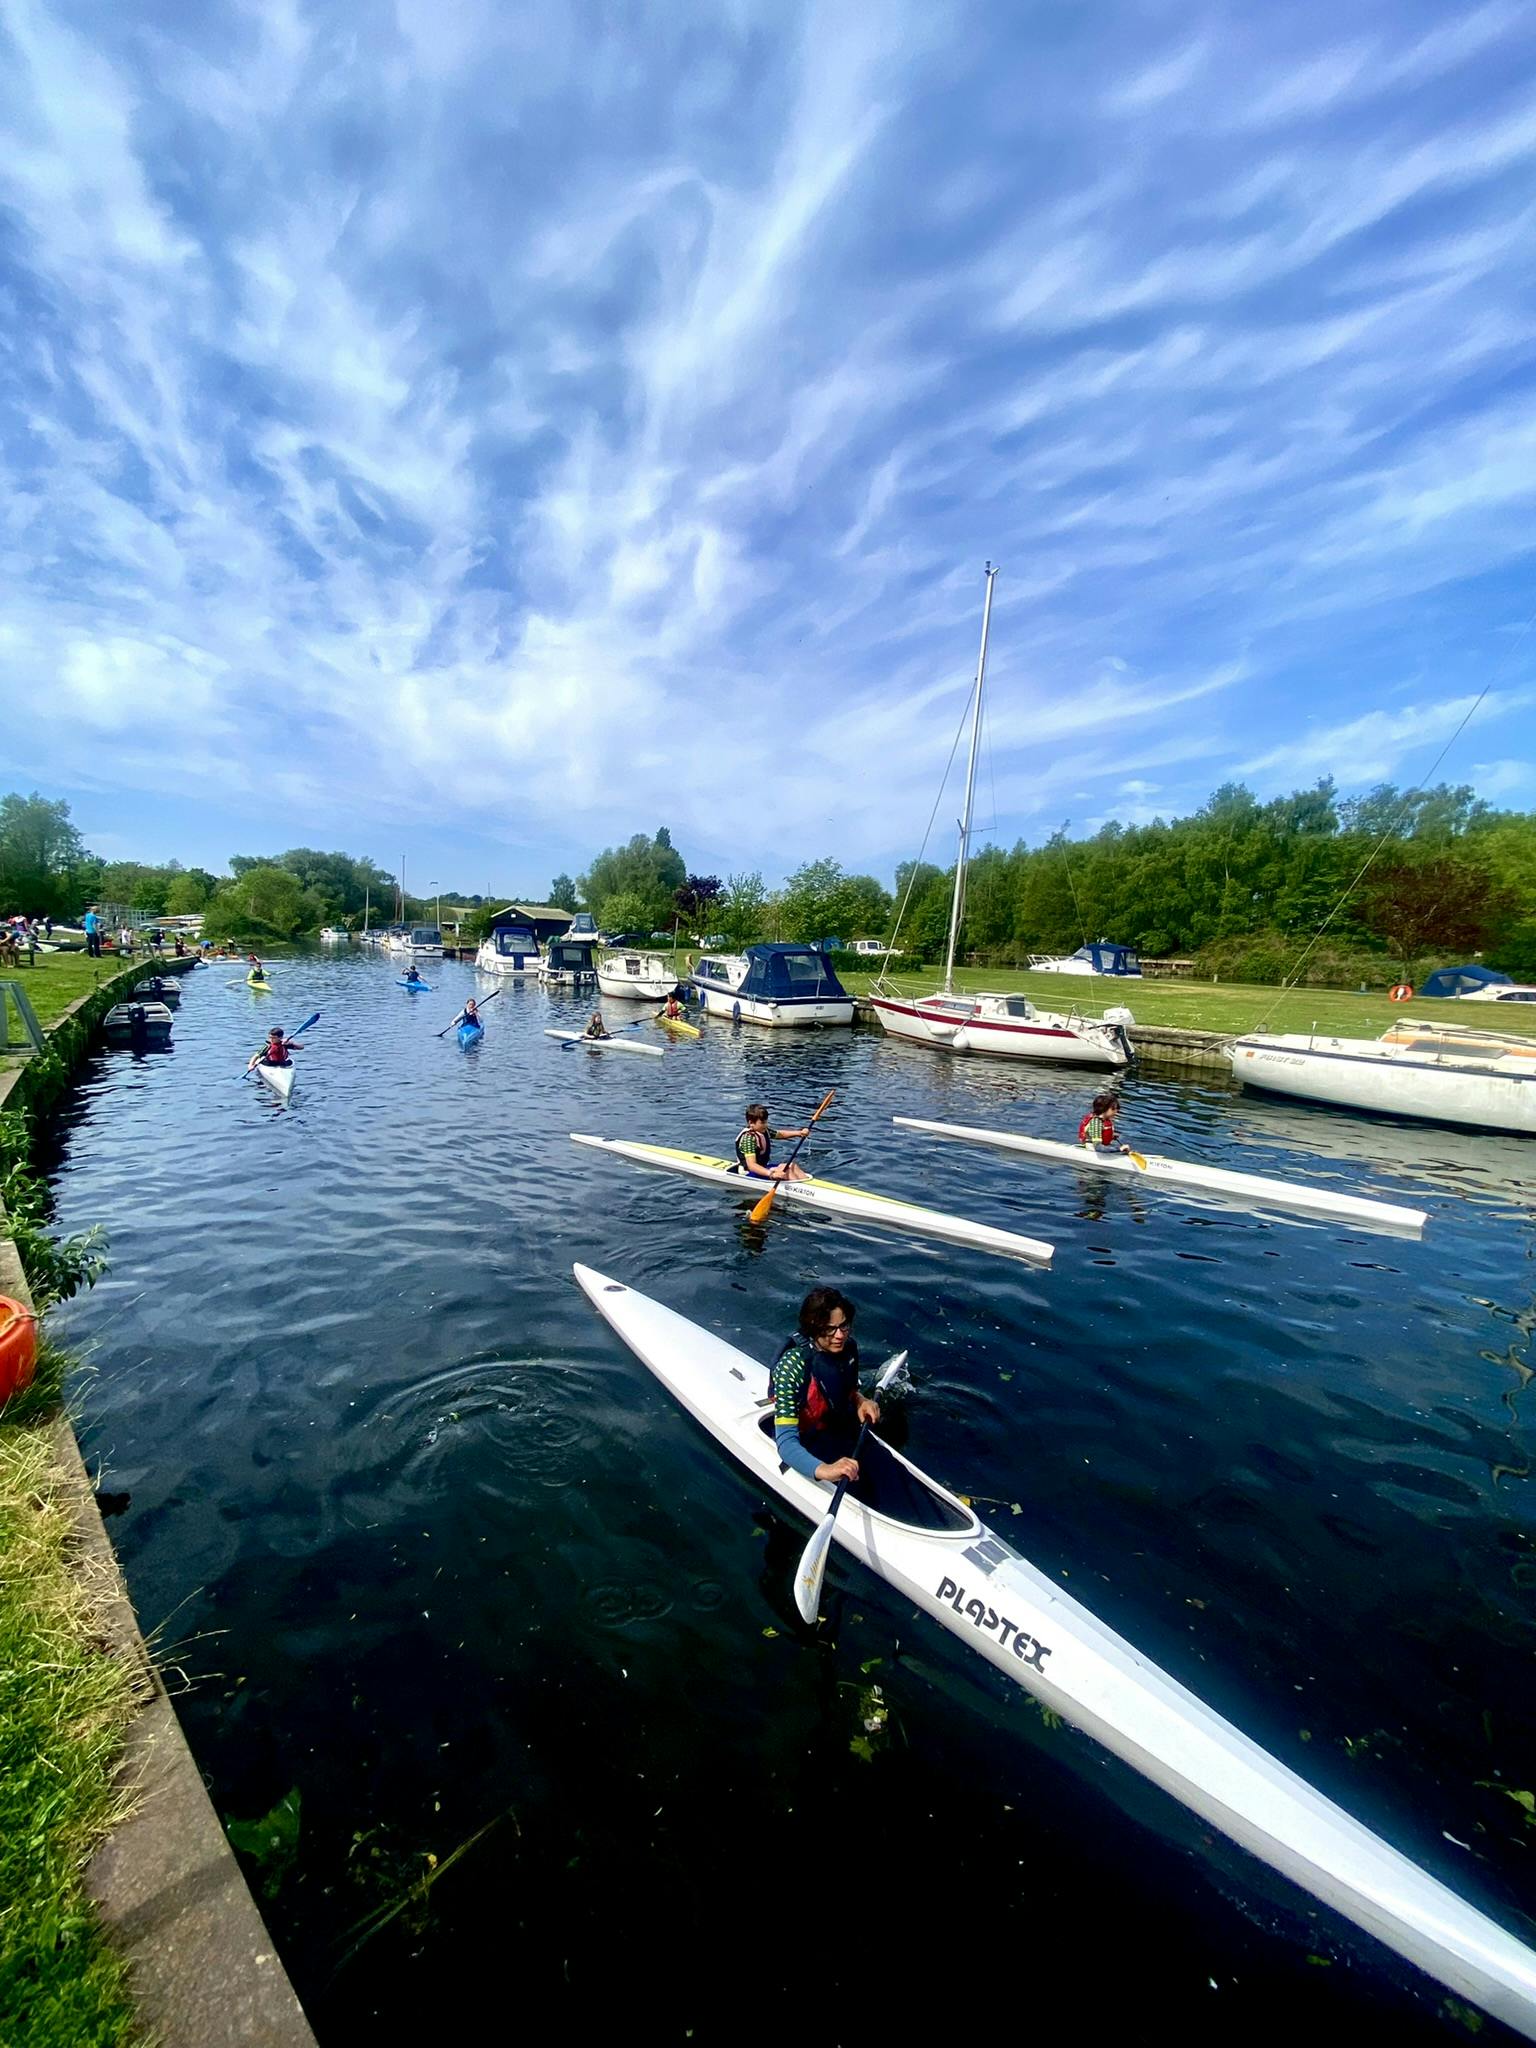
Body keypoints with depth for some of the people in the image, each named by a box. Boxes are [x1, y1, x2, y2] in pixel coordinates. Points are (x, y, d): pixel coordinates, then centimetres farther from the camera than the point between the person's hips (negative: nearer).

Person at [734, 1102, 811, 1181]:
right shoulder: (748, 1137, -25)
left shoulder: (764, 1131, 3)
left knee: (792, 1165, 1)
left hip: (763, 1168, 10)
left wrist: (799, 1133, 2)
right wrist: (771, 1174, -47)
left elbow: (780, 1134, 19)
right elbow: (751, 1165, -34)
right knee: (785, 1169, -22)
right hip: (750, 1174, -10)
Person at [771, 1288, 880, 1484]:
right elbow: (786, 1442, -35)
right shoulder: (791, 1367, -30)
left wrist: (860, 1399, -10)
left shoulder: (848, 1346, -11)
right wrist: (823, 1470, -50)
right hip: (806, 1444, -6)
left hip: (843, 1430, 6)